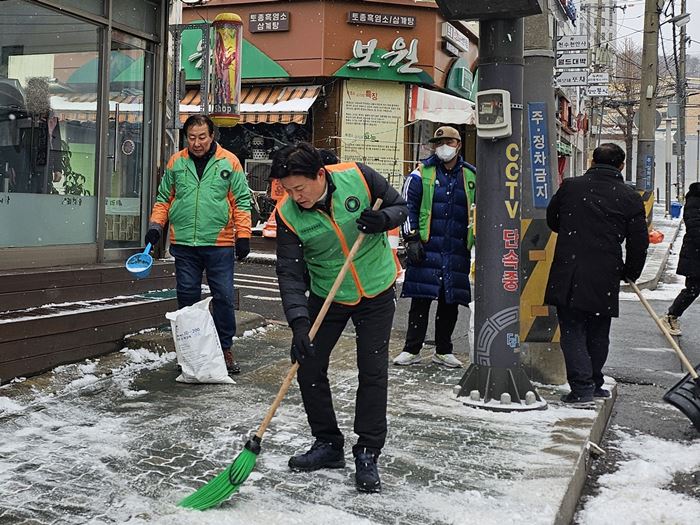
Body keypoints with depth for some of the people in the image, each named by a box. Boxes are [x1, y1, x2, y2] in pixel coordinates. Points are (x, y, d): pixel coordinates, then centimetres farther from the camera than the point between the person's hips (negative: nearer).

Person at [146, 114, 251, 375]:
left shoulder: (229, 161, 1)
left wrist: (243, 235, -4)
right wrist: (156, 224, 1)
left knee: (224, 297, 0)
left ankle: (225, 348, 13)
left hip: (219, 244, -2)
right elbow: (164, 198, 15)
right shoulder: (176, 162, 8)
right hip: (184, 245, 2)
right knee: (187, 297, 7)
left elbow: (241, 201, 1)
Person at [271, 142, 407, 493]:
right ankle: (328, 444, 19)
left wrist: (383, 219, -27)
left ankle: (368, 454, 9)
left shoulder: (358, 177, -21)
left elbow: (399, 206, -4)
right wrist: (298, 322, -31)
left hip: (377, 293, -2)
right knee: (308, 368, 1)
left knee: (373, 371, -4)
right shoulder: (287, 214, -18)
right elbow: (290, 273, -19)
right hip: (327, 297, 2)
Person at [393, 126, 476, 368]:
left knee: (450, 301, 8)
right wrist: (411, 239, -7)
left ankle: (443, 350, 19)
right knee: (421, 299, -2)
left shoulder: (471, 176, 12)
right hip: (426, 247, -3)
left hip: (458, 251, 3)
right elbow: (407, 206, 1)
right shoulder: (422, 173, 4)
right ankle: (412, 349, 7)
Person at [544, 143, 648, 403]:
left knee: (572, 331, 3)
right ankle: (594, 384, 26)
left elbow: (552, 221, 15)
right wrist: (630, 273, 18)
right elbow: (639, 243, 2)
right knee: (598, 333, 15)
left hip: (567, 276, -1)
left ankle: (581, 385, -7)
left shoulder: (569, 187, 1)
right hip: (605, 280, 1)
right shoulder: (630, 198, 0)